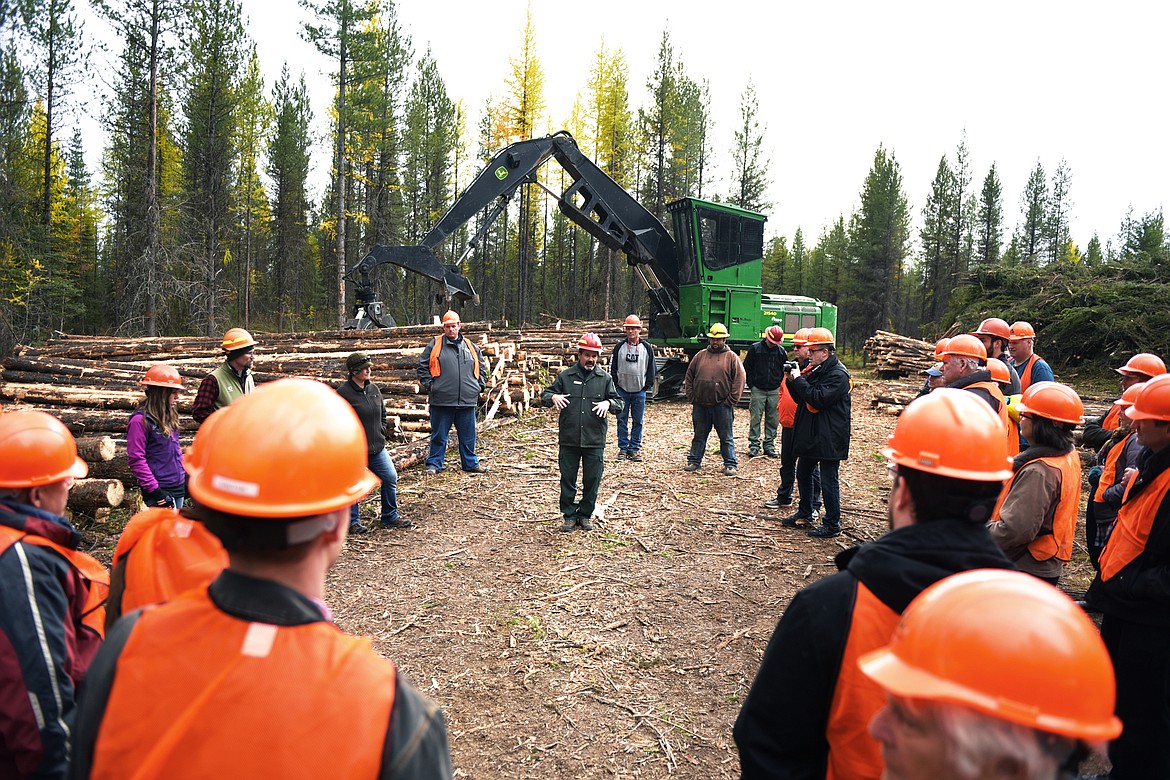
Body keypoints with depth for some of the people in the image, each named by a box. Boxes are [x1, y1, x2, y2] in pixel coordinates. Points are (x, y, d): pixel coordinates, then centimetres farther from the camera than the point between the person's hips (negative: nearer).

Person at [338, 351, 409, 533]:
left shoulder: (373, 389, 9)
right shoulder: (343, 392, -13)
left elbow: (382, 413, 22)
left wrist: (381, 433, 10)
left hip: (377, 448, 7)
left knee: (391, 478, 7)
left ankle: (390, 517, 22)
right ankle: (353, 522, 20)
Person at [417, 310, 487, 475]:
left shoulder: (470, 346, 11)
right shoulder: (435, 345, 2)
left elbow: (480, 366, 21)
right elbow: (422, 366, 5)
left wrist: (480, 385, 12)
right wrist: (429, 384, -3)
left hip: (467, 400, 3)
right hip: (442, 400, -3)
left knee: (468, 435, 10)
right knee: (439, 435, 5)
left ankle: (471, 463, 23)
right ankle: (434, 464, 16)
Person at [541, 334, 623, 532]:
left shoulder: (605, 378, 5)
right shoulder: (565, 376, 4)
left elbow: (620, 403, 8)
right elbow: (544, 395, 9)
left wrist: (608, 403, -14)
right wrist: (553, 397, -13)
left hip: (595, 441, 0)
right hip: (568, 440, 0)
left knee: (592, 480, 8)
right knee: (567, 480, 7)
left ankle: (585, 515, 25)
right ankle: (569, 515, 21)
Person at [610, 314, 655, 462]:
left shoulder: (647, 348, 3)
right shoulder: (619, 347, 2)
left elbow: (652, 368, 9)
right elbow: (613, 367, 7)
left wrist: (648, 385, 3)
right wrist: (615, 384, 0)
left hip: (639, 391, 0)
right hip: (622, 390, 0)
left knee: (638, 421, 3)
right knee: (622, 420, 3)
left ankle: (635, 448, 11)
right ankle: (623, 448, 11)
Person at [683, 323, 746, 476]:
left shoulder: (731, 357, 0)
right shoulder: (700, 356, 9)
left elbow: (740, 379, -4)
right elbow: (689, 377, 12)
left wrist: (730, 401, -9)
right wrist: (691, 397, 3)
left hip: (722, 406, -3)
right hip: (700, 406, 3)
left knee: (726, 437, 5)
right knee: (699, 435, 12)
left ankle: (730, 464, 11)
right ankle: (694, 461, 22)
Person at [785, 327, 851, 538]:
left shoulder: (838, 374, -17)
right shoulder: (815, 370, 12)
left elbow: (819, 399, -26)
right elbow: (802, 398, 13)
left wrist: (798, 380, -21)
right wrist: (793, 381, -3)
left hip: (829, 438, -10)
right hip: (810, 434, 10)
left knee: (828, 480, -2)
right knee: (803, 474, 19)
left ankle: (832, 524, 8)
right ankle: (804, 514, 34)